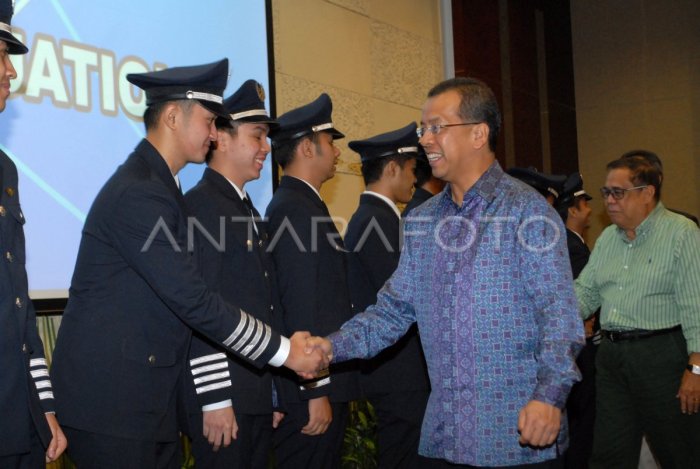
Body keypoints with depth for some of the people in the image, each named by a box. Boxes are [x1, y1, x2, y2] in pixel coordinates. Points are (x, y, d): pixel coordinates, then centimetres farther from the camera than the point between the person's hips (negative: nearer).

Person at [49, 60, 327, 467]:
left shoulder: (158, 186, 14)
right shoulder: (138, 193, -18)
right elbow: (193, 300, -21)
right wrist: (284, 351, -14)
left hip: (153, 399, 9)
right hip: (110, 399, -9)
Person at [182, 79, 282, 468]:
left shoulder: (249, 212, 17)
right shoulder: (201, 206, -11)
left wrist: (274, 393, 17)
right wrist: (215, 399, -19)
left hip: (258, 397, 9)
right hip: (222, 398, -9)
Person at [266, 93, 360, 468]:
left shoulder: (299, 205, 15)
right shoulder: (296, 210, -15)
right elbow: (302, 309, -21)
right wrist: (316, 391, -21)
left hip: (322, 383, 10)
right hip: (311, 386, -10)